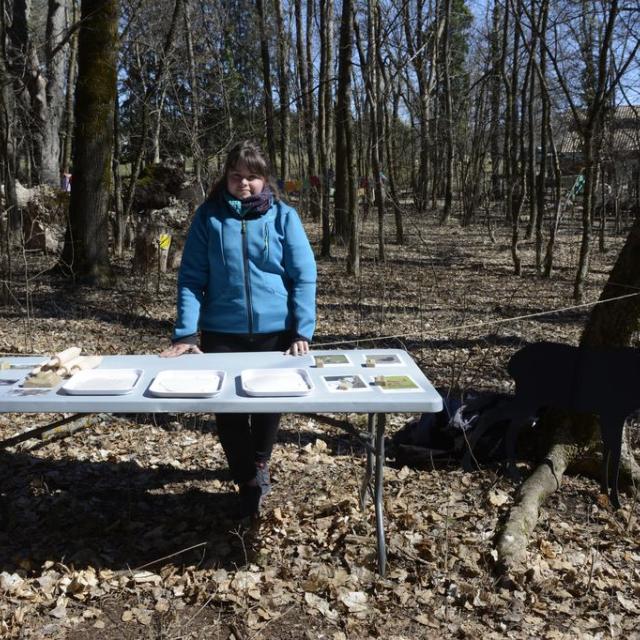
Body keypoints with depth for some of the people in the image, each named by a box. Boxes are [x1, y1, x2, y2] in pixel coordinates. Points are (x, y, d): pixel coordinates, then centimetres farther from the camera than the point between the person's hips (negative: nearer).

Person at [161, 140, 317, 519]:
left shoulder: (283, 216, -2)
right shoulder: (208, 216, -1)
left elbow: (304, 276, -4)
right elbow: (191, 278, -1)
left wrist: (303, 332, -13)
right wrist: (185, 333, -10)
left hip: (275, 331, 0)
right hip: (222, 332, 0)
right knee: (227, 405, 3)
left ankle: (260, 463, 43)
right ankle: (249, 481, 25)